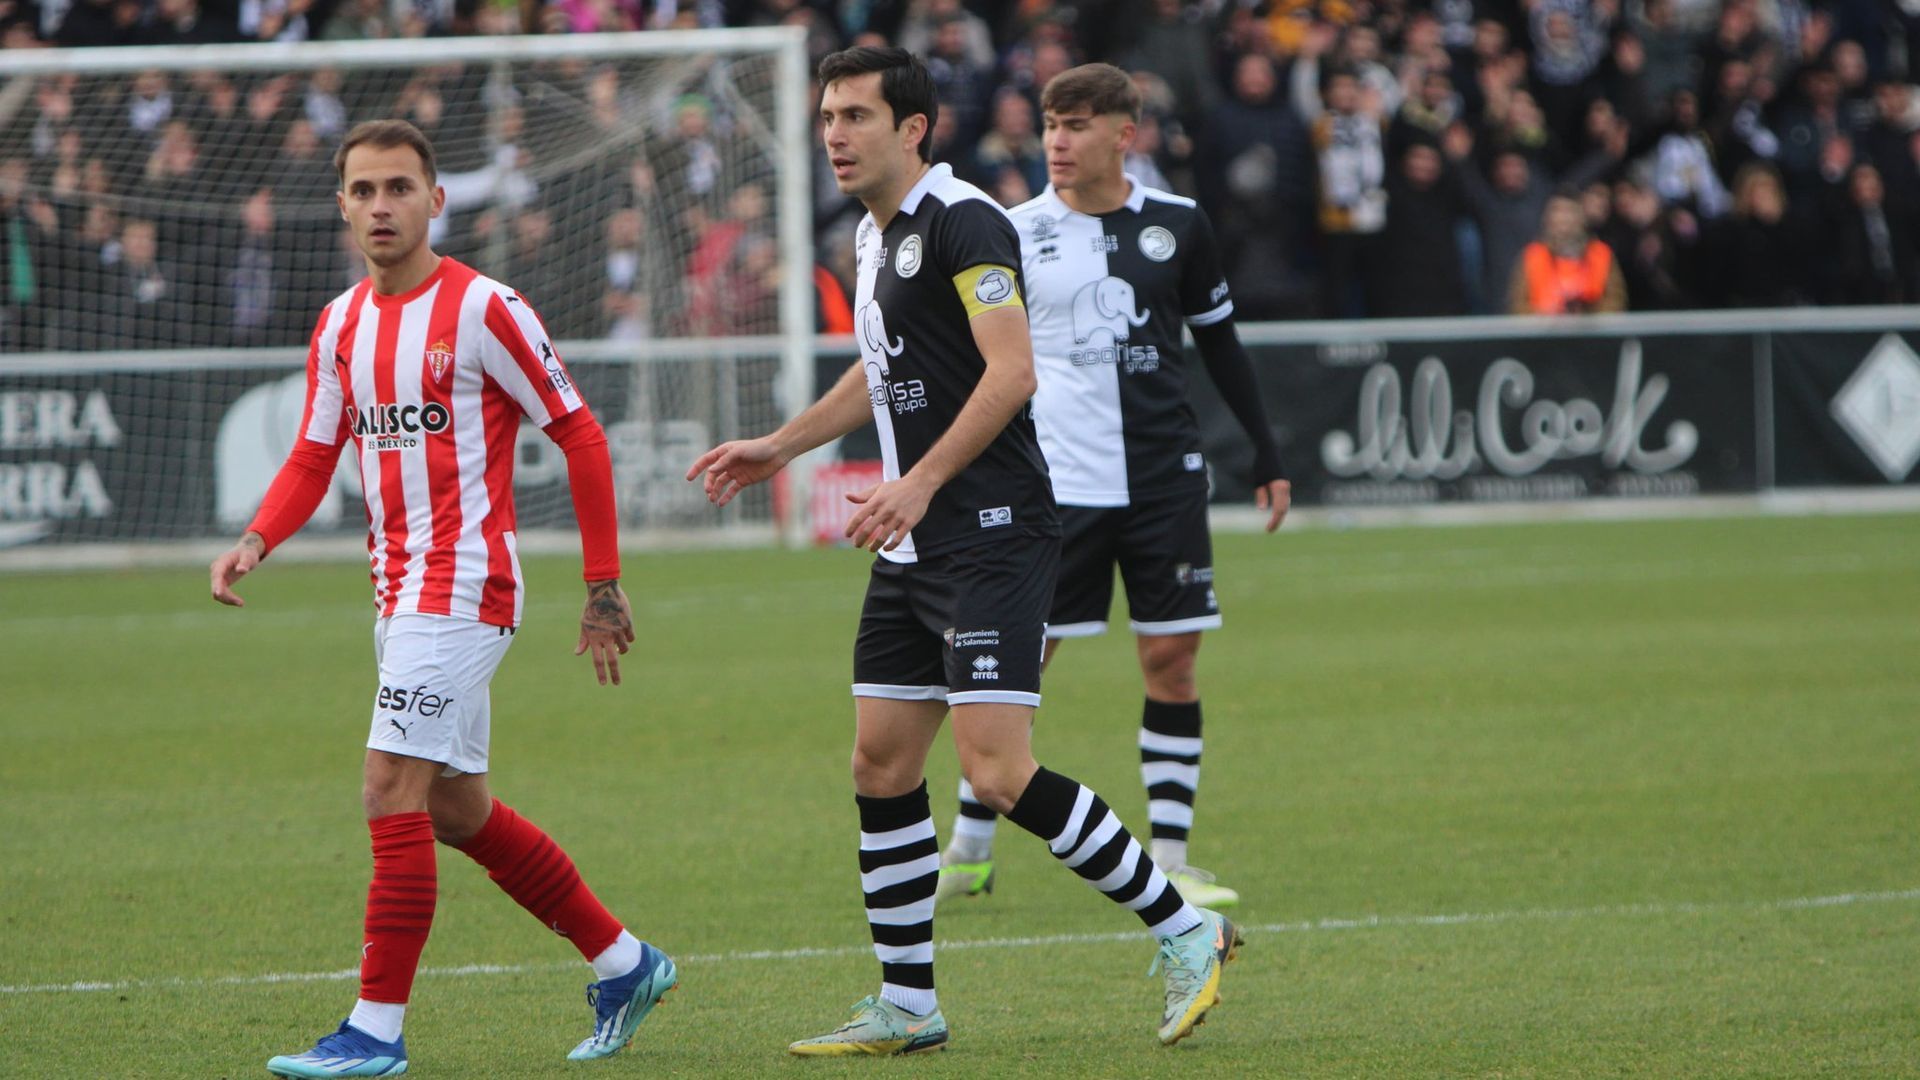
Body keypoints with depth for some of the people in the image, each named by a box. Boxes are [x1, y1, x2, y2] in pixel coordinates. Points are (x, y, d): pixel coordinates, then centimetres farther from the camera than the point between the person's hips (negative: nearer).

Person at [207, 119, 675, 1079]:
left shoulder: (483, 311, -11)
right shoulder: (340, 325, 10)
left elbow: (579, 435, -7)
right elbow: (314, 457, 15)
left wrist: (603, 586, -7)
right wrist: (256, 541, -5)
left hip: (463, 587, -8)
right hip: (400, 594, 8)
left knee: (392, 792, -15)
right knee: (455, 809, 14)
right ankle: (622, 962, 29)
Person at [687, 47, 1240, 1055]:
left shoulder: (960, 220, -13)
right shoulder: (876, 235, 17)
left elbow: (1012, 370, -22)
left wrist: (921, 482, -25)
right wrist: (778, 447, 33)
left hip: (989, 535, -10)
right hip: (914, 548, 10)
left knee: (998, 770, -16)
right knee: (881, 764, 8)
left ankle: (1184, 932, -4)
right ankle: (905, 1006, 16)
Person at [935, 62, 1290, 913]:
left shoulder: (1176, 226, 5)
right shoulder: (1014, 235, 0)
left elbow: (1220, 344, 16)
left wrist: (1267, 458, 15)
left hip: (1164, 477, 2)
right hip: (1053, 482, -2)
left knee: (1172, 657, 0)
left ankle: (1169, 861, 6)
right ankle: (967, 850, 11)